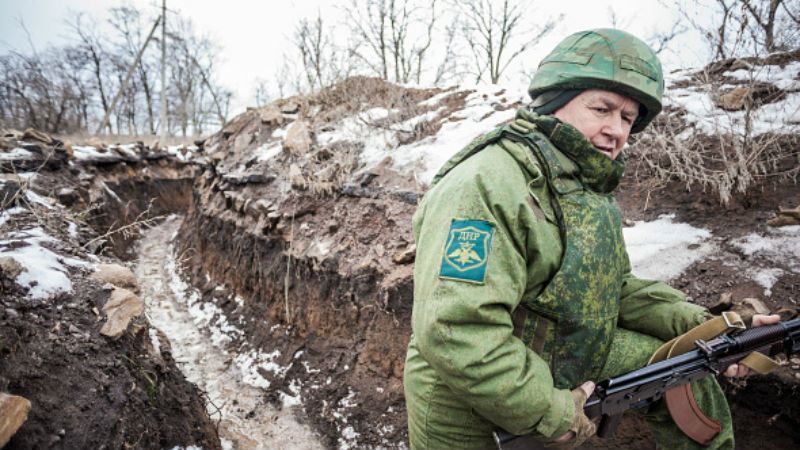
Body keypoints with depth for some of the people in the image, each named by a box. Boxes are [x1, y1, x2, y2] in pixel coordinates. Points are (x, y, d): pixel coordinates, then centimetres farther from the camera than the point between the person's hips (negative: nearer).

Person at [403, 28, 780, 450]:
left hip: (568, 363, 8)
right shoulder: (487, 184, -27)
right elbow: (453, 330, -33)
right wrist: (550, 412, -23)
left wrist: (702, 327, -2)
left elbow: (615, 289, 12)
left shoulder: (590, 187, 5)